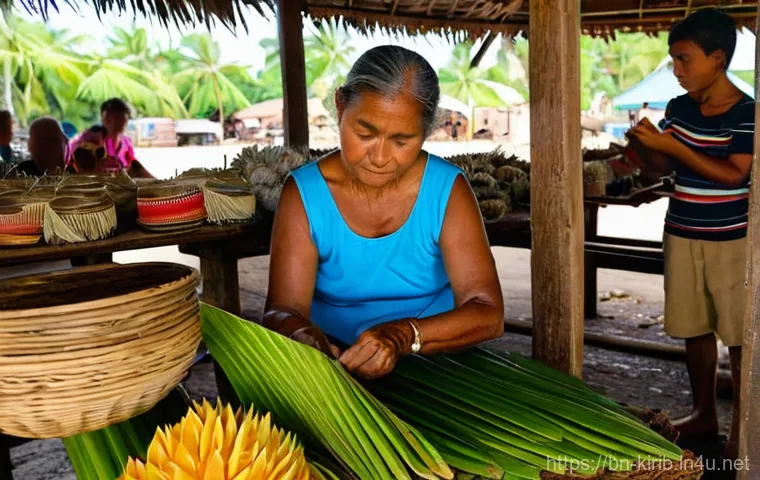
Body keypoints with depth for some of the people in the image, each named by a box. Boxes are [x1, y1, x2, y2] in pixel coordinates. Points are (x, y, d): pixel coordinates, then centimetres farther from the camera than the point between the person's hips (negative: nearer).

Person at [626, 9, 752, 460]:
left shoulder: (747, 112, -12)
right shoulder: (678, 108, 5)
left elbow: (735, 174, -19)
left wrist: (672, 145, -22)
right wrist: (647, 143, -10)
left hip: (730, 240, -5)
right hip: (682, 234, 6)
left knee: (739, 336, 2)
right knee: (694, 329, 13)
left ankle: (741, 428, 14)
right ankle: (704, 414, 28)